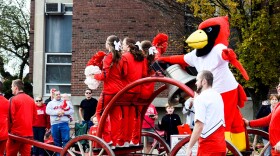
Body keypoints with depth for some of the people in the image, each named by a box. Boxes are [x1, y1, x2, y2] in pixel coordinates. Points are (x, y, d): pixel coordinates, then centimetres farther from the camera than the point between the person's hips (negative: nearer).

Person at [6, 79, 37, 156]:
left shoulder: (13, 99, -9)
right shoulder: (31, 100, 8)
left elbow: (10, 117, -10)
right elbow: (34, 116, 12)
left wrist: (9, 129, 2)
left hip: (16, 133, -5)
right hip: (28, 133, 5)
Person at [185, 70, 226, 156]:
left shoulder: (201, 98, -10)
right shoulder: (218, 96, 16)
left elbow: (199, 126, -18)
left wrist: (189, 147, -15)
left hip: (208, 145, -8)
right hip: (220, 144, 8)